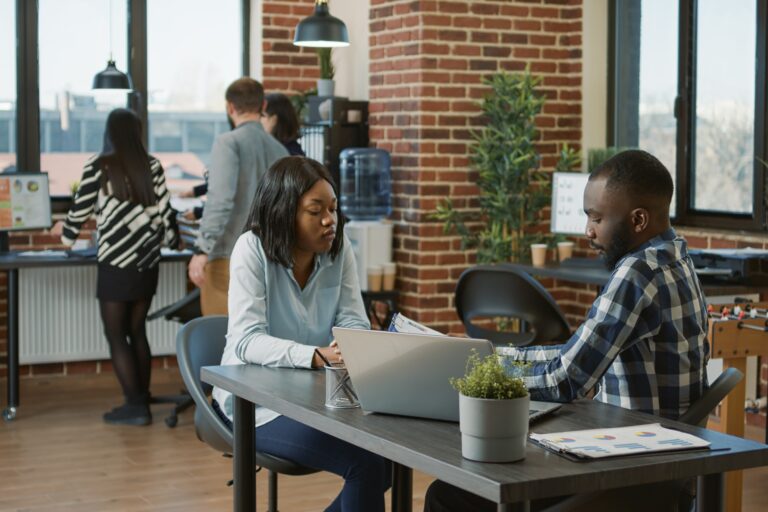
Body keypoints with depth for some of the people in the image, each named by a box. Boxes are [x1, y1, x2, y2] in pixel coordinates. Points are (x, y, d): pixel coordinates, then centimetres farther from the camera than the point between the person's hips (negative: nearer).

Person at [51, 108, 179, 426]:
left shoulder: (98, 166, -5)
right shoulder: (152, 166, 3)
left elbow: (80, 209, 1)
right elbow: (164, 209, 3)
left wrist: (65, 232, 21)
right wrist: (172, 239, 22)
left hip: (116, 263, -4)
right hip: (147, 262, 4)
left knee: (116, 336, 3)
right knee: (137, 331, 14)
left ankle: (135, 406, -1)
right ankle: (142, 400, 15)